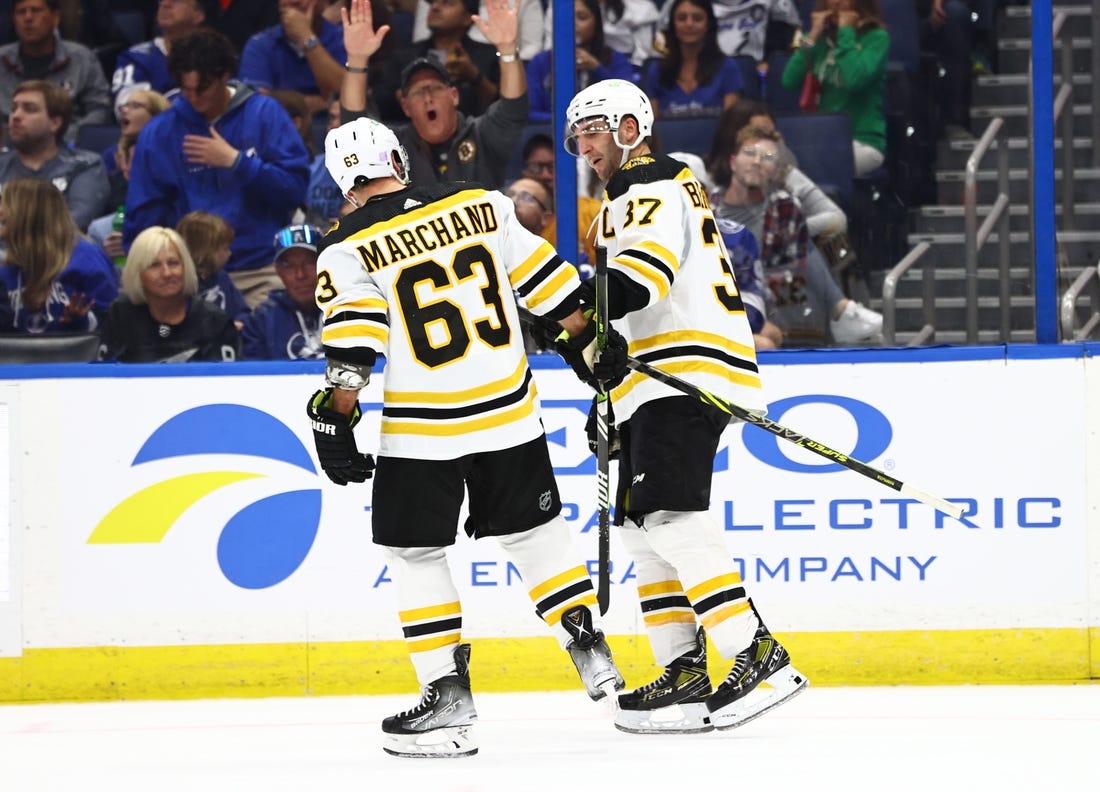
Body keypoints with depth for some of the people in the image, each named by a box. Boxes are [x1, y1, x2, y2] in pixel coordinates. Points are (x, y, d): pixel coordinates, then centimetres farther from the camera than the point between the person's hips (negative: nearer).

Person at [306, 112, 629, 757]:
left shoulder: (349, 251, -7)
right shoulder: (480, 205, 3)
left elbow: (351, 348, -12)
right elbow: (544, 280, 8)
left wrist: (335, 424, -6)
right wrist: (589, 342, 19)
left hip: (424, 429, -4)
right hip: (510, 413, 4)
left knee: (415, 553, 8)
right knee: (535, 531, 19)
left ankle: (450, 700, 2)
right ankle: (592, 655, 21)